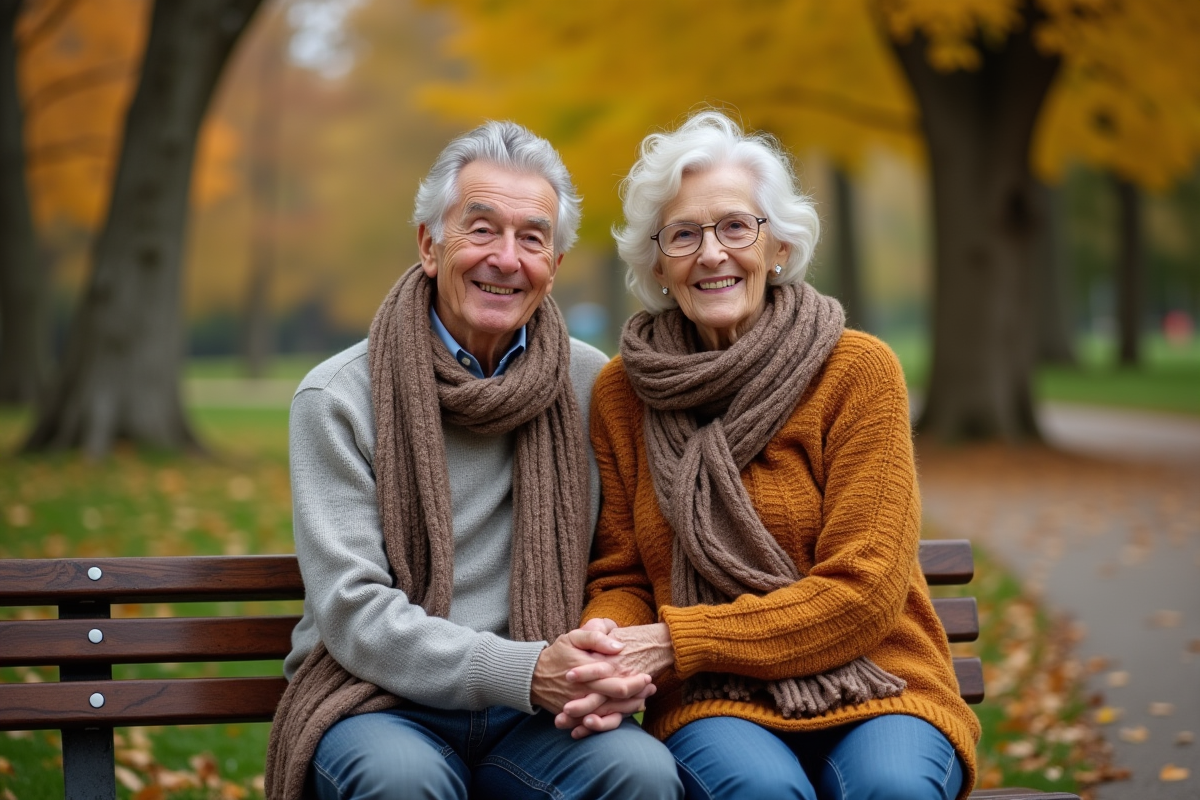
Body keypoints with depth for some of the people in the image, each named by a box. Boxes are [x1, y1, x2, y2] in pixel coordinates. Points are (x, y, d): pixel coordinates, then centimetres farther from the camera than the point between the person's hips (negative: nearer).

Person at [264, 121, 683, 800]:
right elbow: (352, 610, -11)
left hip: (534, 715, 2)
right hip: (380, 702, -2)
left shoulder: (591, 384, 7)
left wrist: (616, 670, -14)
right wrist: (526, 672, -23)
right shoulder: (337, 398, -3)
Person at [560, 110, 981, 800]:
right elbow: (621, 577, 11)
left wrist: (672, 642, -15)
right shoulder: (621, 393, 7)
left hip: (873, 690, 0)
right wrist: (605, 642, -14)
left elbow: (861, 591, -8)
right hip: (715, 705, 1)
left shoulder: (858, 370, -3)